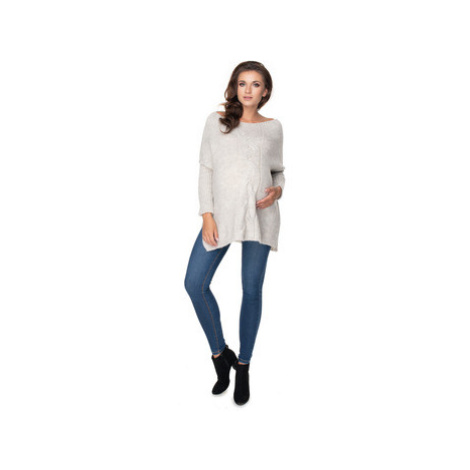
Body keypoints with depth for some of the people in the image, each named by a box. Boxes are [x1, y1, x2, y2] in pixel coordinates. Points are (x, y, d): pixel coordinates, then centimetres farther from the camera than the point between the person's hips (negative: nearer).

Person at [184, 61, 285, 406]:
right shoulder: (216, 121, 8)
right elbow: (206, 169, 5)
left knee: (252, 289, 3)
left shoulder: (273, 127, 10)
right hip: (221, 213, 1)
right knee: (195, 283, -8)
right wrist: (207, 215, -4)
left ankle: (243, 366, 22)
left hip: (260, 214, 0)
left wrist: (277, 191, -6)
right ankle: (220, 354, 15)